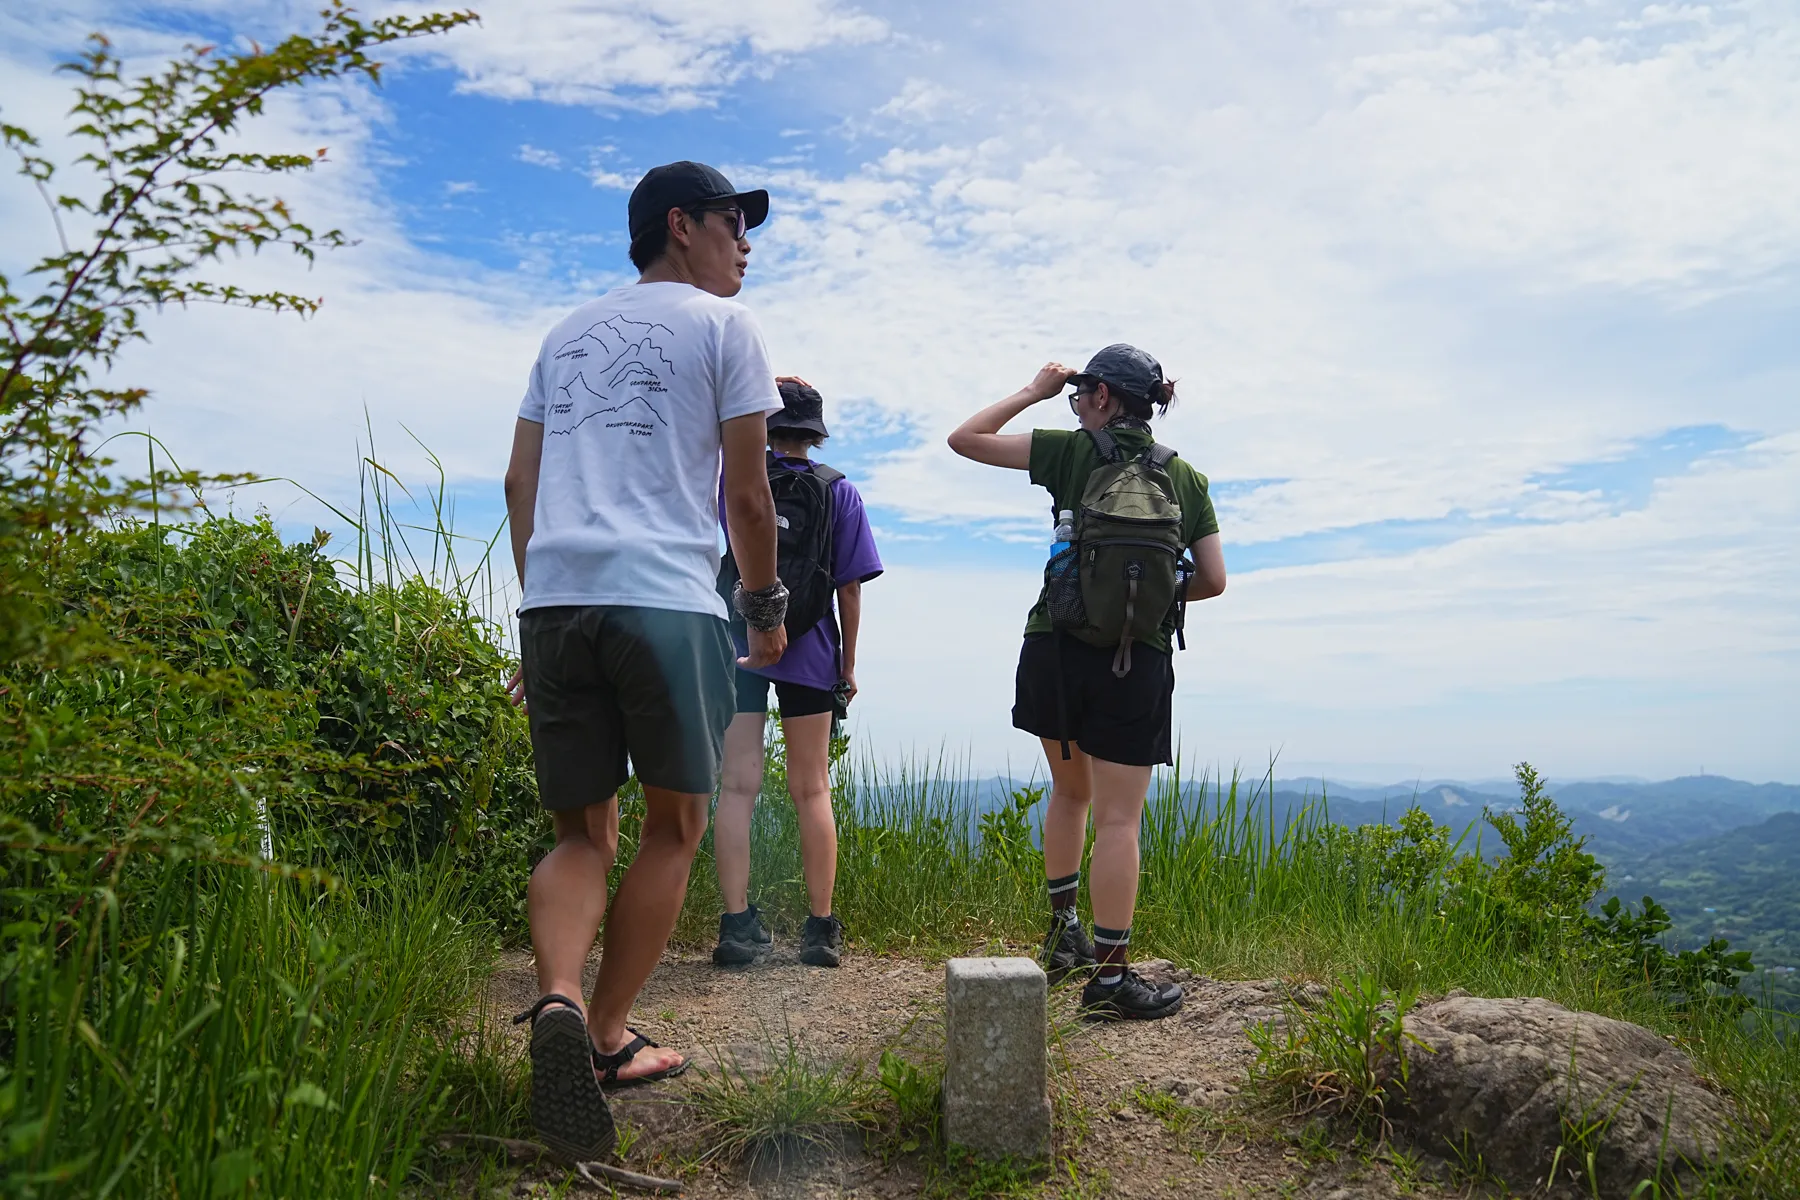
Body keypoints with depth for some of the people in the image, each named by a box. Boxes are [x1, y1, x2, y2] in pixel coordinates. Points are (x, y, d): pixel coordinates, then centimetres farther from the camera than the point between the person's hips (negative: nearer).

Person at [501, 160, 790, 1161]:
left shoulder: (567, 331, 25)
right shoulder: (724, 325, 7)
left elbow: (520, 479, 19)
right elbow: (746, 493, 2)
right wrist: (768, 607, 13)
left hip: (552, 598, 5)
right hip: (666, 600, -5)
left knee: (583, 834, 10)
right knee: (675, 827, 10)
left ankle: (560, 1003, -15)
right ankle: (608, 1038, 13)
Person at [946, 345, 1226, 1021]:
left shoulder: (1072, 452, 1)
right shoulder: (1187, 478, 9)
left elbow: (964, 439, 4)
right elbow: (1213, 580, 5)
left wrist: (1033, 391, 13)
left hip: (1057, 646, 1)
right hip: (1139, 660, 0)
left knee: (1071, 791, 22)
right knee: (1118, 819, 1)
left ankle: (1063, 934, 29)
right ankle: (1110, 975, 2)